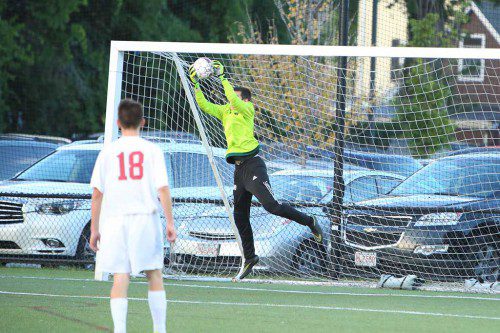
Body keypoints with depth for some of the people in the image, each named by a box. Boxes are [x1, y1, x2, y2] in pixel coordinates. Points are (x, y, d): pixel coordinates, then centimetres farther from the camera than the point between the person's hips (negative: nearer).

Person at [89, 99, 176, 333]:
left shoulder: (108, 152, 4)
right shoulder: (152, 150, 2)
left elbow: (97, 193, 1)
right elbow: (163, 189, -5)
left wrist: (94, 229, 7)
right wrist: (170, 223, 0)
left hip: (115, 219, 0)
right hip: (146, 217, 0)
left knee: (120, 276, -1)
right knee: (154, 274, 11)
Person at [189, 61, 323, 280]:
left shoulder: (247, 109, -4)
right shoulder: (225, 112, 16)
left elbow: (233, 99, -22)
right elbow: (204, 105, 14)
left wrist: (221, 76, -19)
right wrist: (195, 84, 3)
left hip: (252, 164, -8)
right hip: (239, 169, 8)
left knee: (271, 205, -19)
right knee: (239, 217, 9)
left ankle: (310, 222, -3)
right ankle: (249, 258, 20)